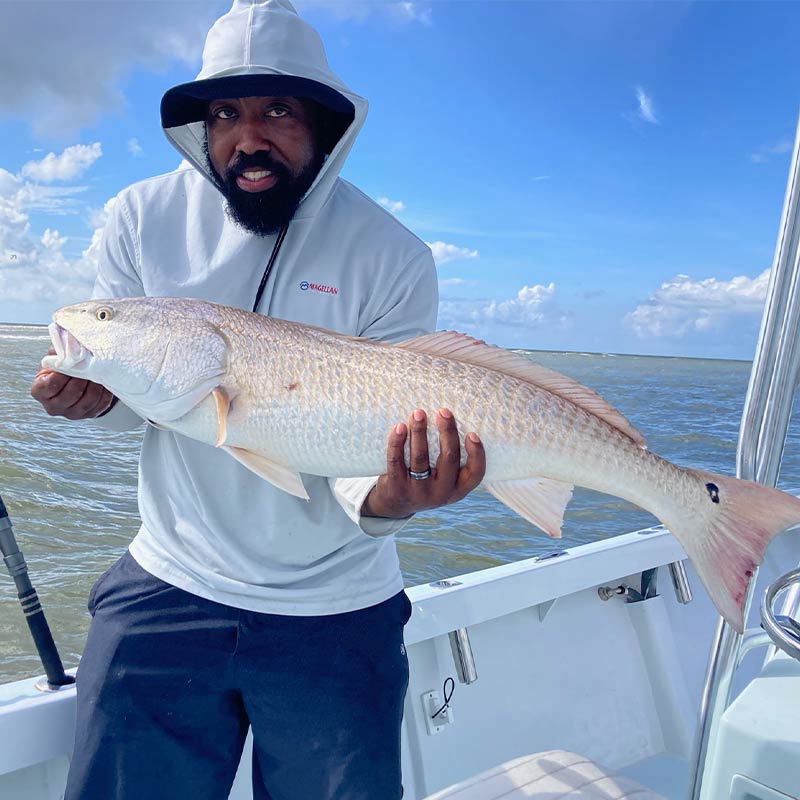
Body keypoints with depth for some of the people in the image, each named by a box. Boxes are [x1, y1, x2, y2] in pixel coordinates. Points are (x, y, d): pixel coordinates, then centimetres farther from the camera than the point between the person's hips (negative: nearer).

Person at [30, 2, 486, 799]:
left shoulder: (392, 258, -12)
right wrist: (91, 393, -19)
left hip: (335, 613, -1)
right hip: (169, 586, 2)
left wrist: (383, 498, -36)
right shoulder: (143, 218, -4)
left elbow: (372, 440, -13)